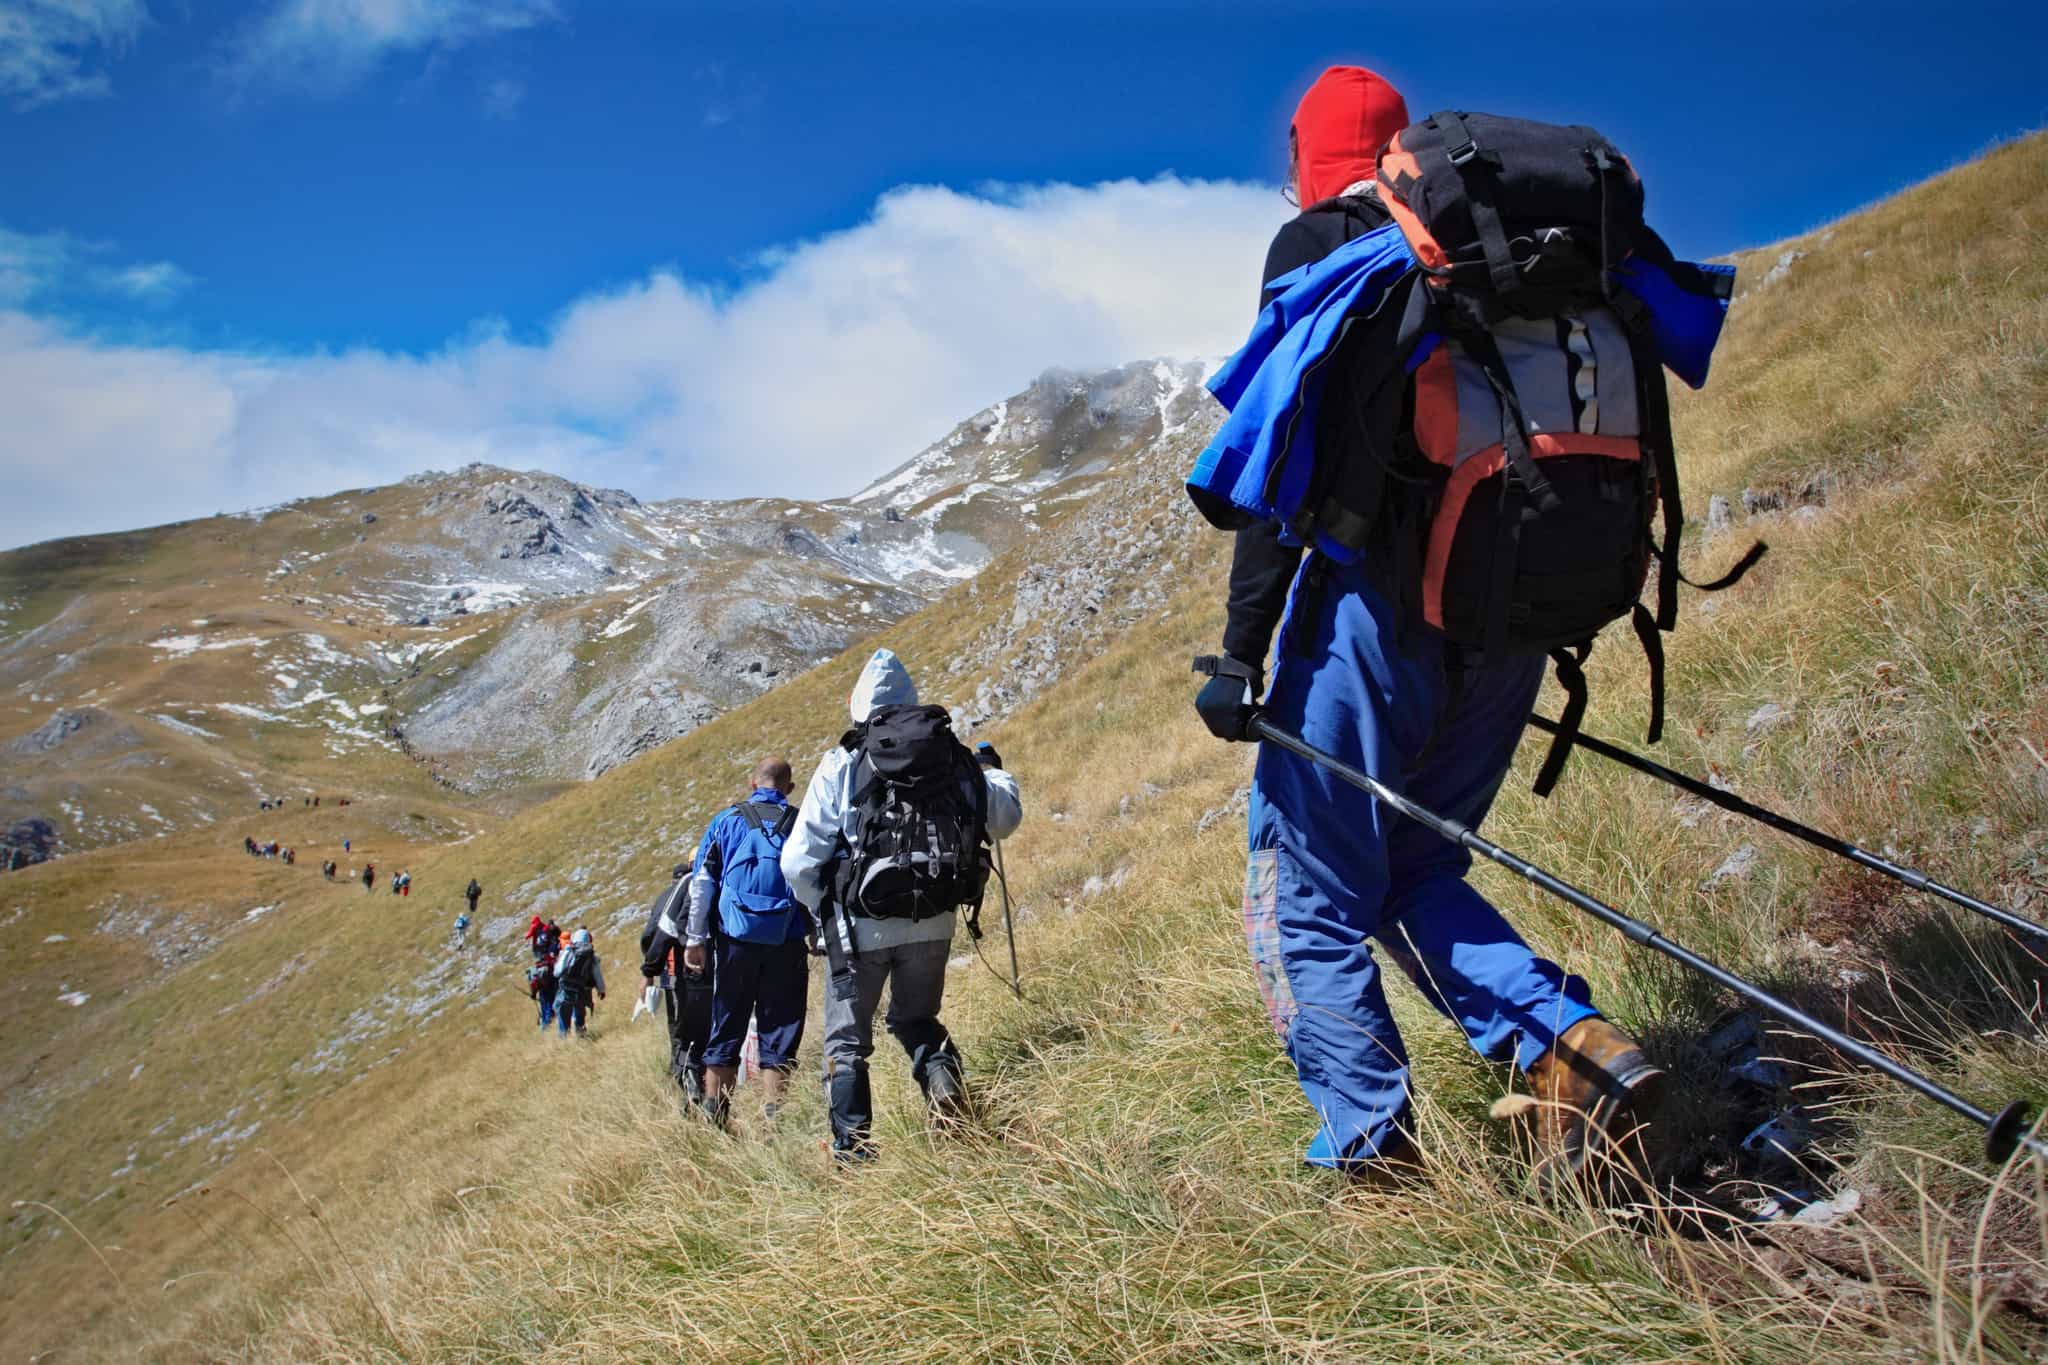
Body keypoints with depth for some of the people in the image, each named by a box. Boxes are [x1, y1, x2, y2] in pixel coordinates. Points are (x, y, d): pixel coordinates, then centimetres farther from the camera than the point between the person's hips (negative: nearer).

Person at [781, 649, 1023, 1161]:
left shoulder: (840, 765, -4)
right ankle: (944, 1076, -5)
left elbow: (799, 862, -7)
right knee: (917, 1018, 24)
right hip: (933, 921, 3)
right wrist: (994, 773, 28)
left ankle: (852, 1151, 5)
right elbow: (1006, 819, 8)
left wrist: (825, 909, 10)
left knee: (847, 1040, 12)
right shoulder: (949, 757, 1)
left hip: (861, 925, -2)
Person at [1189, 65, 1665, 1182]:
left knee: (1306, 903, 5)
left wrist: (1240, 649, -11)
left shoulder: (1316, 246, -1)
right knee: (1410, 872, 21)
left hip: (1376, 599, -7)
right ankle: (1573, 1042, 2)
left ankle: (1379, 1162, 5)